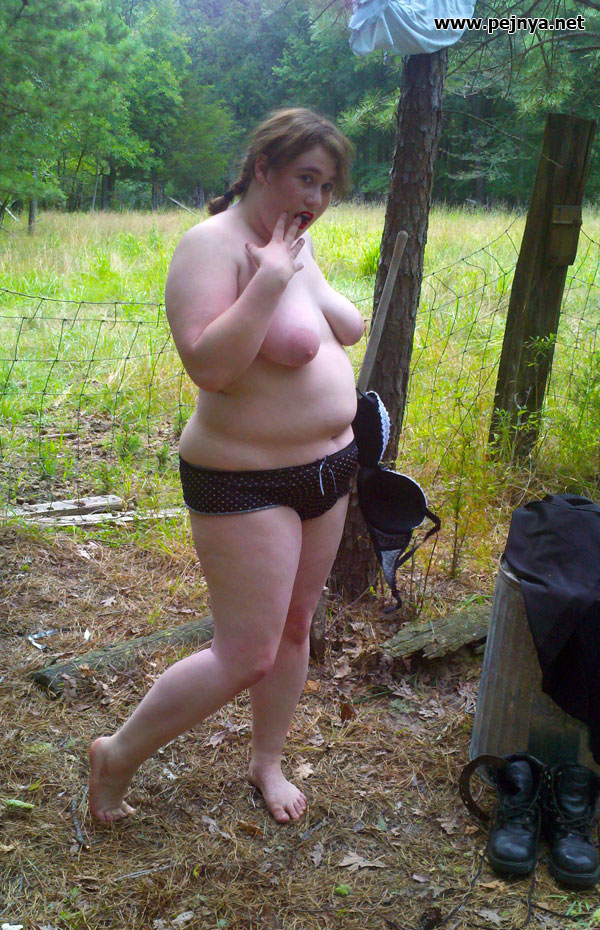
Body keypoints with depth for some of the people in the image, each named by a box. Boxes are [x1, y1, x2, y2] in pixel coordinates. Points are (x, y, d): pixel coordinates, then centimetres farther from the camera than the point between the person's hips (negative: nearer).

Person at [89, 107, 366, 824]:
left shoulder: (296, 242, 9)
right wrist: (271, 280, -29)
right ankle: (117, 756, 17)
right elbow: (207, 364, -30)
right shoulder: (213, 244, -18)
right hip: (247, 482, -8)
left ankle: (266, 760, 39)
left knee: (294, 628, 17)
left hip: (326, 468, 9)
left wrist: (306, 279, -3)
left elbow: (351, 329, 13)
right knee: (247, 657, -5)